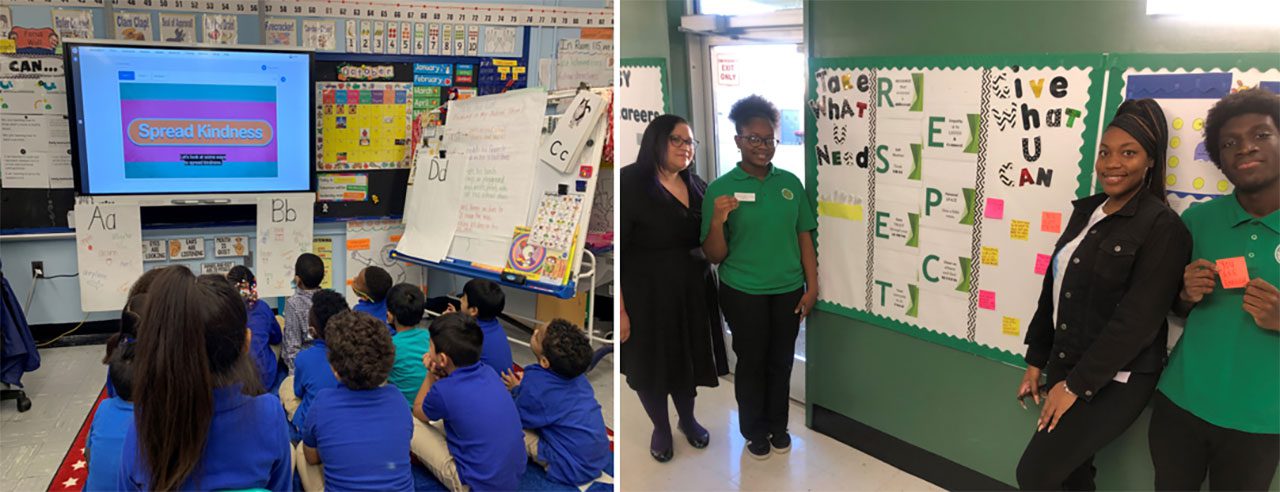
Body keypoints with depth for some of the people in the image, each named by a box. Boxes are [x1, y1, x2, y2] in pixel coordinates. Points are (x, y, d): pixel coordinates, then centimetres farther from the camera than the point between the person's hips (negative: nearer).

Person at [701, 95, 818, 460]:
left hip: (788, 291, 3)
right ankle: (754, 431, 31)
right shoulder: (720, 188, -9)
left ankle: (778, 426, 36)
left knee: (781, 362, 15)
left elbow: (804, 237, 6)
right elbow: (714, 256, -8)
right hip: (743, 293, -2)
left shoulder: (790, 183, 0)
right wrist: (717, 222, -27)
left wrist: (812, 286, 2)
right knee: (751, 362, 12)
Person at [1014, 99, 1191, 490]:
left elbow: (1137, 321, -19)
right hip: (1065, 368, 7)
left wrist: (1076, 385, -17)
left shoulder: (1161, 227, -14)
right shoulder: (1086, 211, 8)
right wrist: (1036, 360, 13)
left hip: (1114, 381, -7)